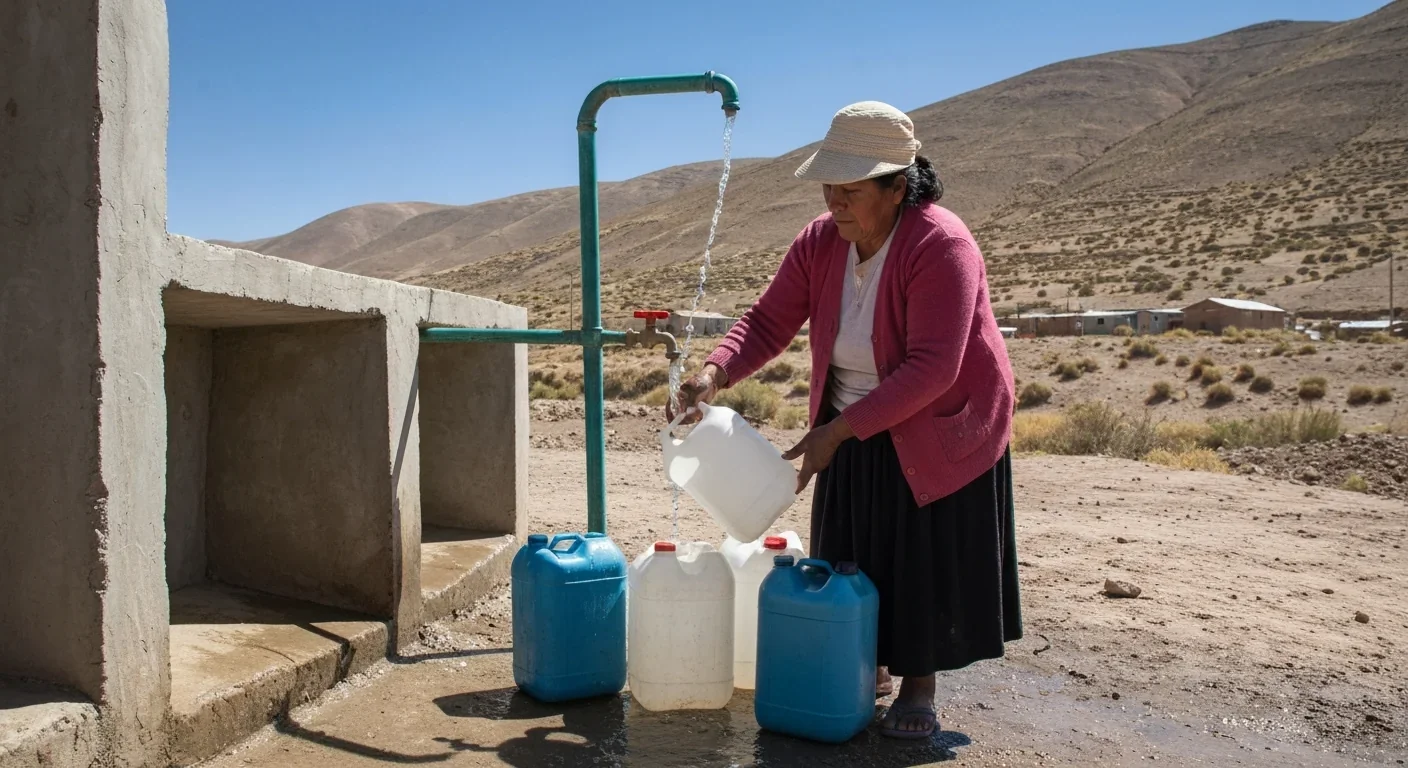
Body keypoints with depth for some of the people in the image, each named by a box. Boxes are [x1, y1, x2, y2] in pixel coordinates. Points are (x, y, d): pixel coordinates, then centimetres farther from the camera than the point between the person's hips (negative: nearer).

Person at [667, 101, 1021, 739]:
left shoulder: (940, 246, -26)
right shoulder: (820, 242, -8)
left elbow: (930, 369, -32)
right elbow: (768, 322, -8)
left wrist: (836, 430, -34)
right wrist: (715, 374, -27)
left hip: (939, 431, -5)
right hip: (852, 431, 6)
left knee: (927, 561, 3)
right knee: (852, 554, 13)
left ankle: (919, 686, 22)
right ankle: (869, 667, 33)